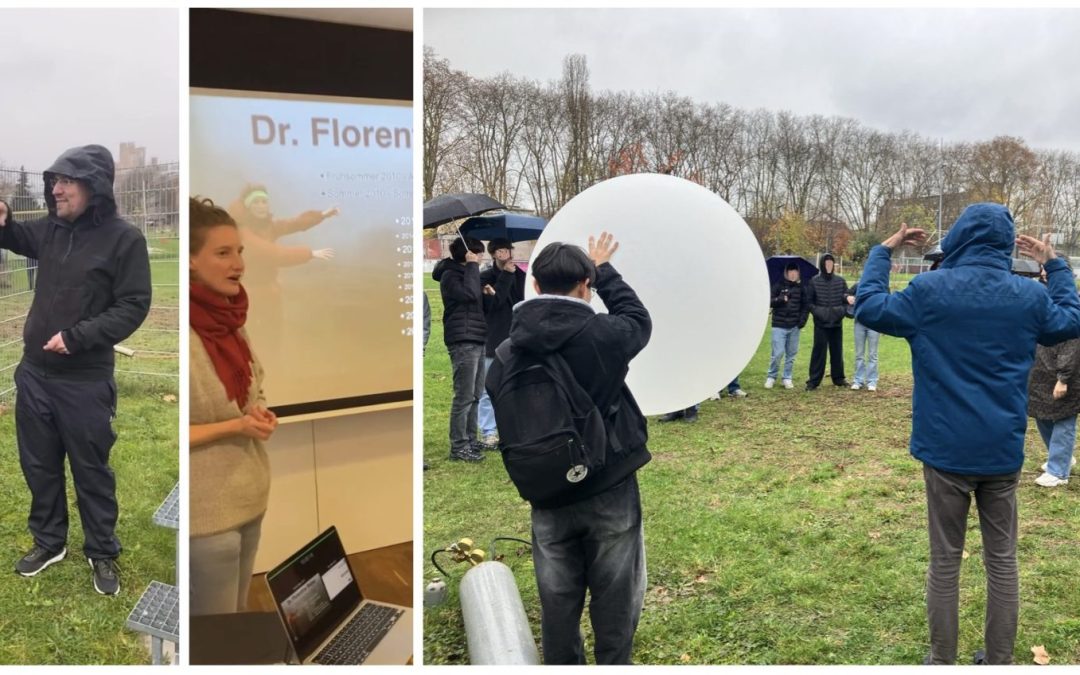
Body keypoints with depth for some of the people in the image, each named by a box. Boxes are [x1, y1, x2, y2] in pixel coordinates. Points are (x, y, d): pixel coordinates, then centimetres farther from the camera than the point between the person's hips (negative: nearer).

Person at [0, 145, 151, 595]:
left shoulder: (123, 238, -15)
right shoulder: (51, 229, 2)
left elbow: (133, 306, -15)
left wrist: (77, 337, -22)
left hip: (85, 382, -6)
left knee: (91, 470, 7)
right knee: (39, 464, 18)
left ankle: (102, 553, 25)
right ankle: (49, 541, 37)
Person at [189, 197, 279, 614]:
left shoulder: (230, 321, 3)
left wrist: (260, 415, -4)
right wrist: (235, 426, -21)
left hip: (249, 498, 8)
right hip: (206, 510, -7)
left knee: (238, 615, 22)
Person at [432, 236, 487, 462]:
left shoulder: (466, 273, 21)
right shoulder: (450, 276, -8)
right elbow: (470, 293, -24)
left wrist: (486, 291, 6)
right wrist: (472, 266, -16)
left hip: (476, 340, 10)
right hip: (463, 341, -10)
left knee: (475, 395, 13)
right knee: (464, 396, -10)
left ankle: (470, 440, 20)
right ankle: (458, 447, -6)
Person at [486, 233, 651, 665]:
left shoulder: (509, 350, -6)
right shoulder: (602, 335, -15)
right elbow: (639, 319, 7)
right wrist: (603, 270, 19)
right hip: (610, 490, -3)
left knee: (557, 600, 15)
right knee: (615, 599, 13)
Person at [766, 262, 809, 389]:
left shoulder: (801, 287, 6)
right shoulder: (778, 285, -1)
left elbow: (805, 305, 10)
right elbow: (769, 301, -2)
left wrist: (802, 320, -1)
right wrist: (780, 299, -19)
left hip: (794, 326, 3)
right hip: (779, 325, -3)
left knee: (791, 354, 6)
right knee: (778, 353, -7)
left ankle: (787, 378, 17)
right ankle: (771, 377, 10)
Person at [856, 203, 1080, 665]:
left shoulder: (929, 290, -10)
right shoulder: (1030, 296, -1)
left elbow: (869, 309, 2)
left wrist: (882, 251, 11)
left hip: (946, 449, -2)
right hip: (1003, 450, 2)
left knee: (945, 560, 7)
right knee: (1002, 559, 13)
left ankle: (941, 661, 17)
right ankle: (998, 661, 23)